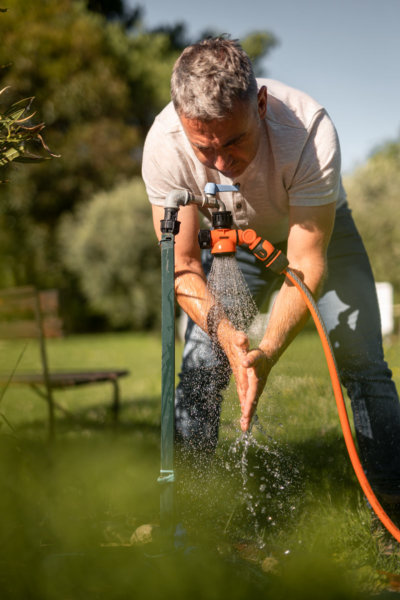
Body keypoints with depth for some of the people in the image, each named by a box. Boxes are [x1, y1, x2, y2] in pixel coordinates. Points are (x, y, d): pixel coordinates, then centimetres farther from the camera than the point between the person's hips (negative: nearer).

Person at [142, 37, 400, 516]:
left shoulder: (310, 130, -41)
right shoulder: (163, 145, -34)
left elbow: (307, 262, -37)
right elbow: (182, 263, -25)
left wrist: (267, 351, -50)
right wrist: (222, 329, -43)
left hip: (318, 230, -1)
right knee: (200, 365, -13)